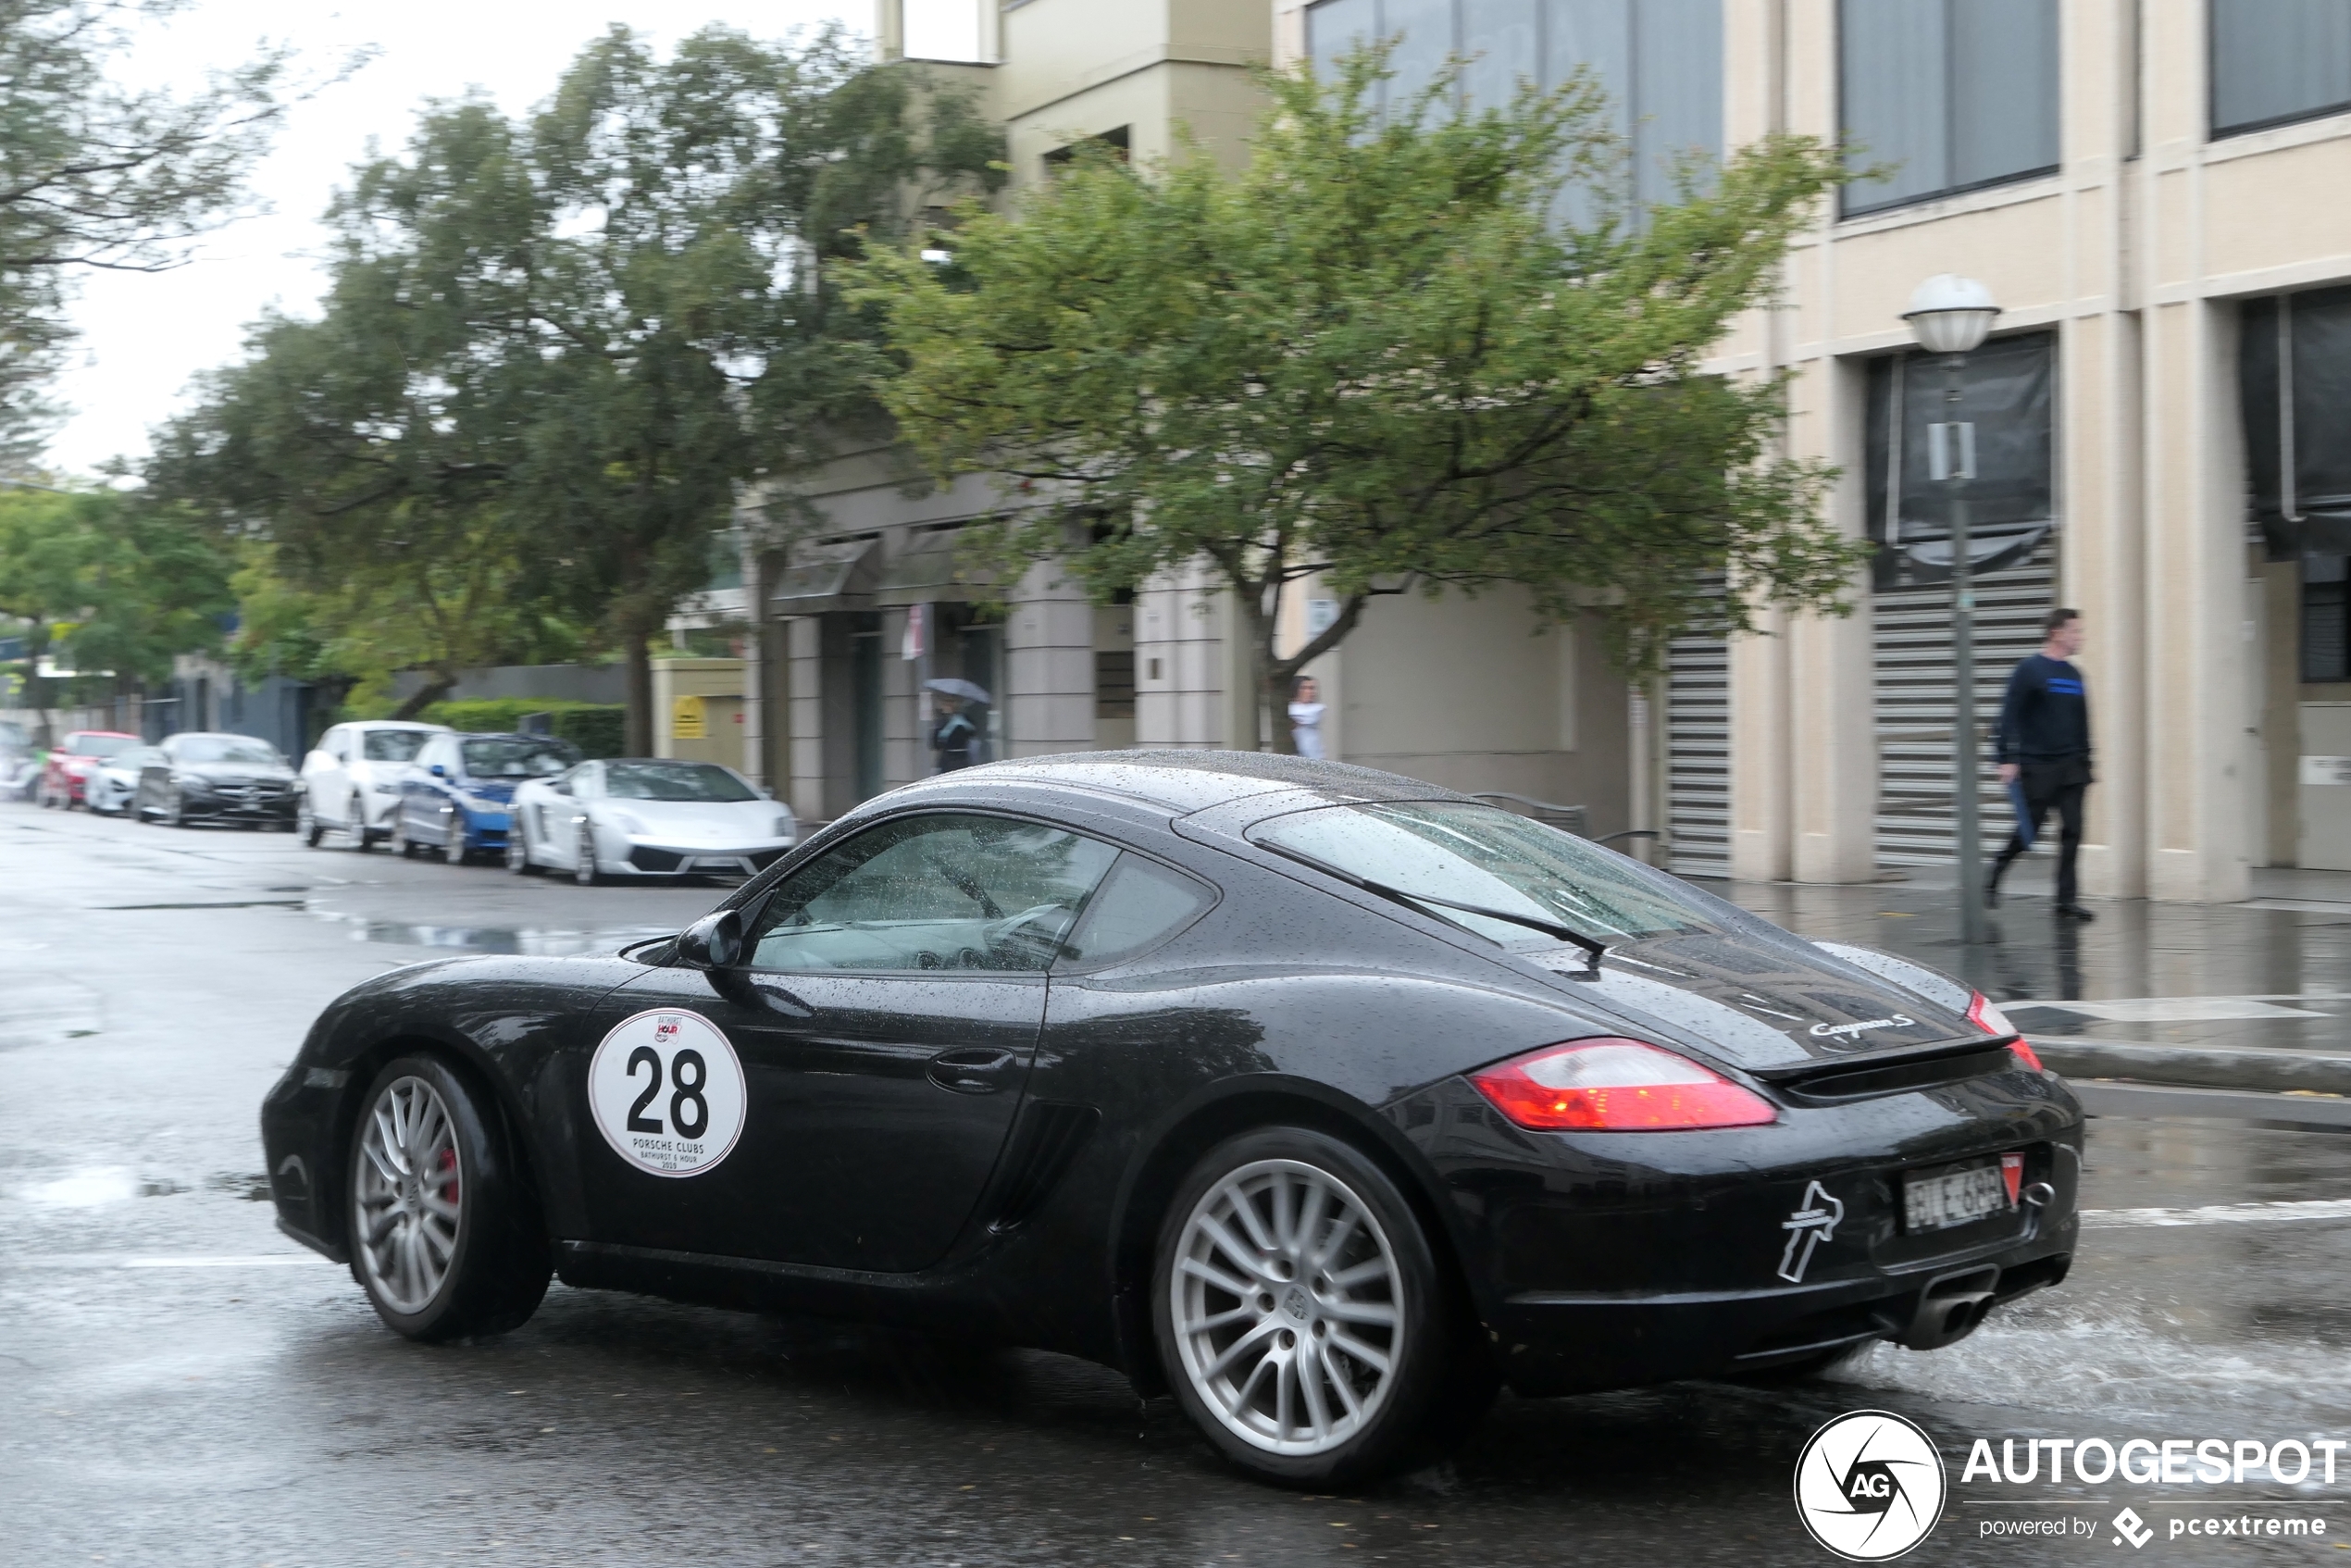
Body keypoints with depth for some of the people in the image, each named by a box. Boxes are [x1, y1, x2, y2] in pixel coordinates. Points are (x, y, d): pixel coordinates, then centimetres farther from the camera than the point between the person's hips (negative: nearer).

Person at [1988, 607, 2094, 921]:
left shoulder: (2074, 675, 12)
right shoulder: (2029, 670, -7)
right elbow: (2010, 717, -10)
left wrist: (2085, 764, 17)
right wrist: (2008, 759, -16)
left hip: (2070, 768, 5)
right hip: (2036, 766, -5)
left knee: (2072, 831, -2)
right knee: (2028, 831, 2)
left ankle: (2067, 900, 2)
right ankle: (1992, 880, 25)